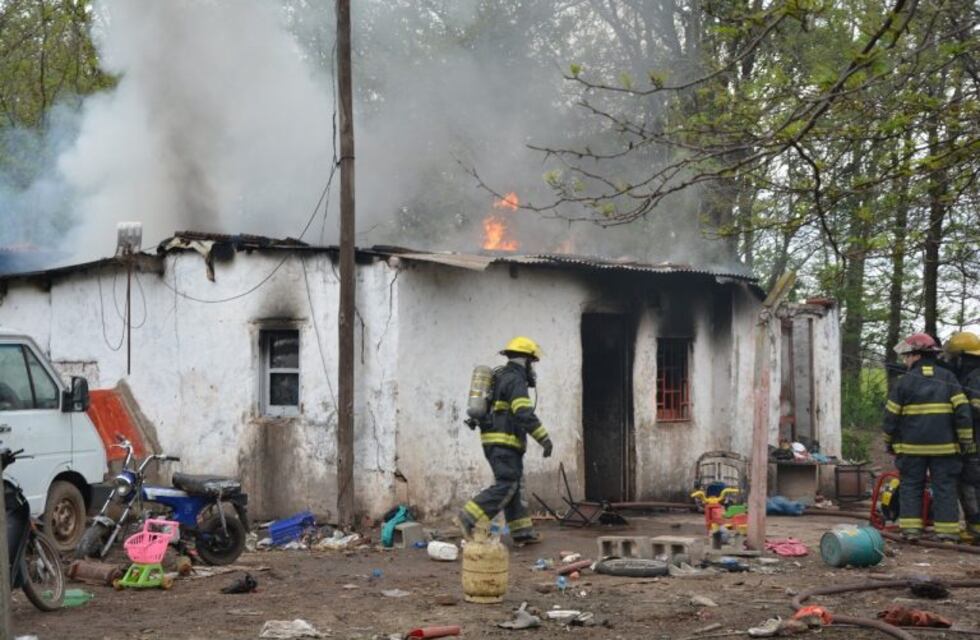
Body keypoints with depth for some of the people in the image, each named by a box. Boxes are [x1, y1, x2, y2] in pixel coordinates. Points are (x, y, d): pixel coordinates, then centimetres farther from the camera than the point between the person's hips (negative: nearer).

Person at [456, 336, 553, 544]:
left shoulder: (500, 377, 19)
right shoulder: (516, 380, -12)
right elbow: (525, 415, -23)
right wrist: (544, 439, -22)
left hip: (493, 440, 10)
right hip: (504, 442, -10)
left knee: (515, 485, 11)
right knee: (505, 486, -11)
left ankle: (521, 531, 13)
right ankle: (469, 518, -16)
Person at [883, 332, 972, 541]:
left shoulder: (904, 382, -1)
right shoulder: (948, 378, 3)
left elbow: (891, 415, 1)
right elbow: (962, 409, -4)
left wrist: (889, 442, 13)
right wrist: (966, 439, 2)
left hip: (912, 447, -1)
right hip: (944, 446, 1)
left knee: (910, 486, 8)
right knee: (945, 488, 5)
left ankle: (910, 528, 2)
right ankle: (948, 531, 1)